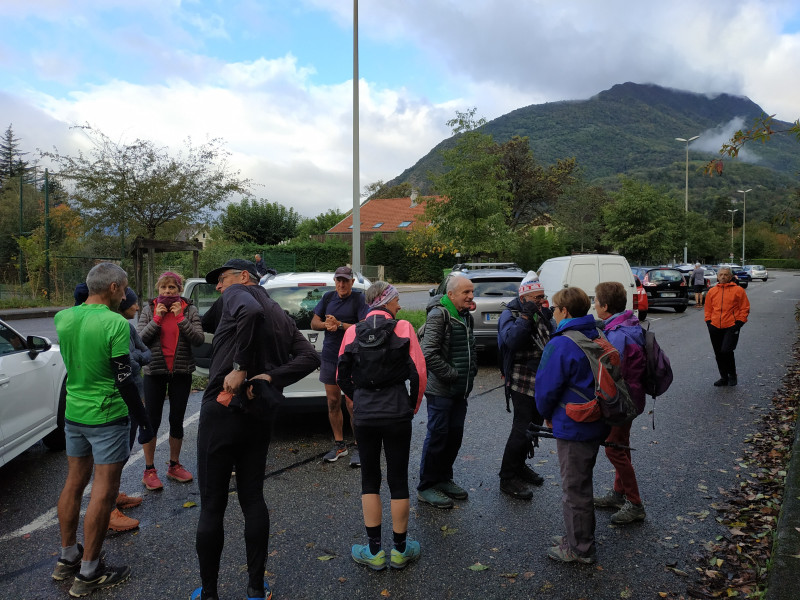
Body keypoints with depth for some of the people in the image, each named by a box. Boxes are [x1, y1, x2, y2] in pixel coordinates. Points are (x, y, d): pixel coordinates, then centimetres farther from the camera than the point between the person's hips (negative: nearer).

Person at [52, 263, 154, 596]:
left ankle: (67, 558, 33)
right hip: (107, 418, -7)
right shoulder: (116, 324, -20)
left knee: (74, 484, 19)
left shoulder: (62, 318, 0)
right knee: (103, 493, 3)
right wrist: (144, 421, -10)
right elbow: (124, 380, -19)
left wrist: (82, 300, 16)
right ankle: (88, 574, 13)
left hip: (73, 414, 7)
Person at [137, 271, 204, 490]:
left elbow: (199, 339, -11)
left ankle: (174, 466, 27)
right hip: (155, 372, 0)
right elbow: (140, 339, -7)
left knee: (177, 420, 10)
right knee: (152, 420, 3)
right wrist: (157, 319, -17)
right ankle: (149, 470, 18)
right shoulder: (149, 309, 1)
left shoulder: (189, 309, 0)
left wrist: (180, 318, -18)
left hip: (182, 373, 1)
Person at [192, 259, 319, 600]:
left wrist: (240, 368, -24)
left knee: (212, 505, 6)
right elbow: (310, 357, 5)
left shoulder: (238, 294, -3)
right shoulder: (280, 317, 17)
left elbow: (250, 311, -30)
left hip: (222, 410, -7)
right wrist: (268, 376, -5)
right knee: (253, 499, 16)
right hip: (260, 414, 7)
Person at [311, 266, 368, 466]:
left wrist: (339, 325, -20)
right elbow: (314, 323, 13)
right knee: (332, 402, 10)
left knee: (352, 404, -7)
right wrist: (326, 325, -8)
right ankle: (339, 445, 23)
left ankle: (358, 448, 6)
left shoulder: (359, 299, -5)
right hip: (329, 357, 5)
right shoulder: (328, 297, 10)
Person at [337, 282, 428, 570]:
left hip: (364, 414, 2)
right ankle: (400, 549, 24)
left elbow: (342, 377, 4)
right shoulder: (403, 328, -6)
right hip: (397, 413, -1)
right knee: (398, 480, 11)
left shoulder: (353, 332, 1)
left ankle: (374, 551, 20)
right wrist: (413, 405, 6)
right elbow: (419, 373, -8)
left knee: (369, 480, 14)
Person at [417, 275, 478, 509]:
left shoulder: (466, 316, 13)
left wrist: (471, 372, 11)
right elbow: (429, 354, -24)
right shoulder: (439, 315, -17)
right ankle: (426, 487, 13)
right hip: (441, 390, -9)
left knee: (455, 435, 15)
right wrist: (452, 374, -18)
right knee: (437, 436, 0)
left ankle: (444, 479, 32)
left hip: (461, 389, 9)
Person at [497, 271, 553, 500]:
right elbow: (510, 340, -30)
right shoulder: (511, 314, -13)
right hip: (522, 383, -8)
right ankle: (507, 478, 5)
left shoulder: (542, 313, 11)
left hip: (542, 382, 8)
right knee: (522, 429, -7)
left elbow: (552, 339, 15)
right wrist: (525, 316, -31)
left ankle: (520, 466, 35)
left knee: (534, 425, 17)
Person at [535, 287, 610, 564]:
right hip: (596, 423, 9)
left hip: (573, 427, -9)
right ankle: (578, 537, 36)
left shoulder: (561, 344, -21)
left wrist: (547, 414, 3)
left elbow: (547, 387, -18)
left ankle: (579, 549, 19)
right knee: (581, 483, 22)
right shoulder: (597, 338, 5)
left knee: (574, 488, 6)